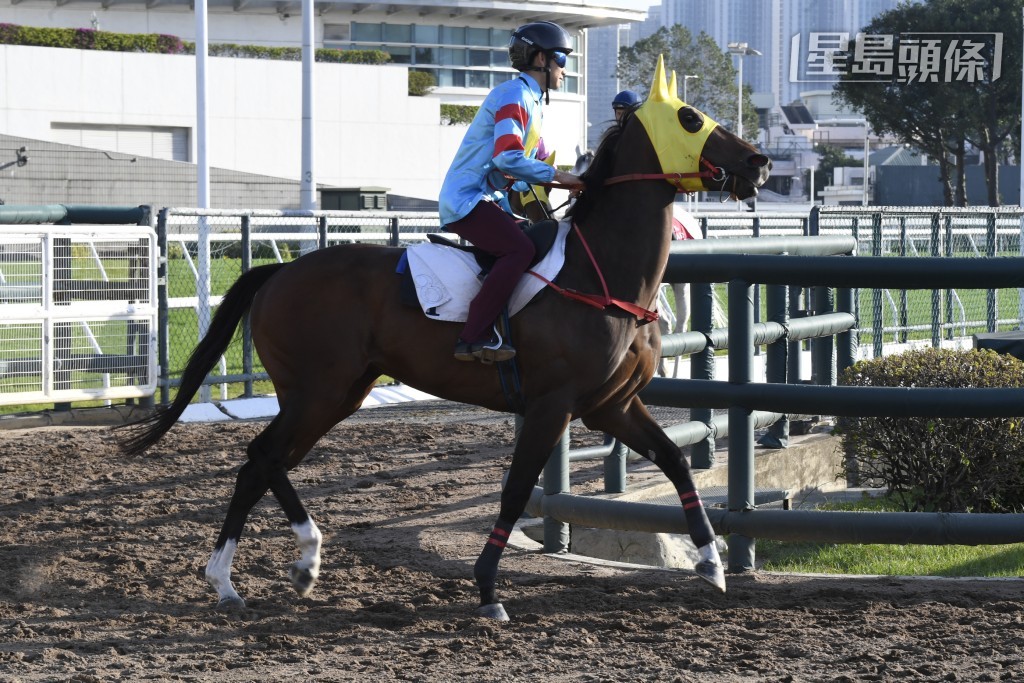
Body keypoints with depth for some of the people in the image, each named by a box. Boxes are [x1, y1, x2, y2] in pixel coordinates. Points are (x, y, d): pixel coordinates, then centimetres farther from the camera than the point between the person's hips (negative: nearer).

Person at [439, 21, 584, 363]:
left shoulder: (533, 101, 19)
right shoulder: (515, 95, -14)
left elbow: (526, 161, 21)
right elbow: (507, 157, -25)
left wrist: (563, 180, 7)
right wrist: (556, 176, -18)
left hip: (485, 199, 11)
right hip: (466, 199, -11)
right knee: (519, 248, -27)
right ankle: (474, 337, -31)